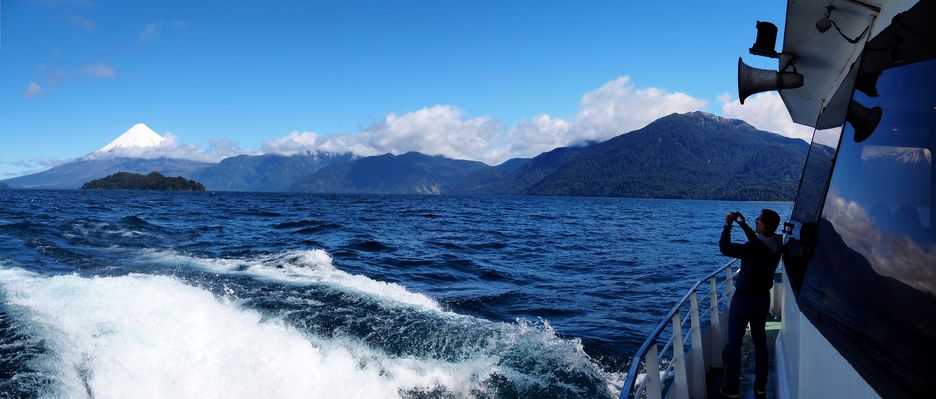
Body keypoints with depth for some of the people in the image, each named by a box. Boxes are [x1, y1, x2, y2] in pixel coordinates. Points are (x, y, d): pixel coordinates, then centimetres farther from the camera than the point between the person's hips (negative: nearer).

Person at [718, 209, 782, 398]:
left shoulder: (753, 248, -28)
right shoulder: (776, 245, -6)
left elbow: (725, 248, -20)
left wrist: (728, 225, -10)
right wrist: (743, 225, 15)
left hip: (743, 299, -7)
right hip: (764, 299, 7)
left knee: (734, 342, 6)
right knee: (760, 341, 18)